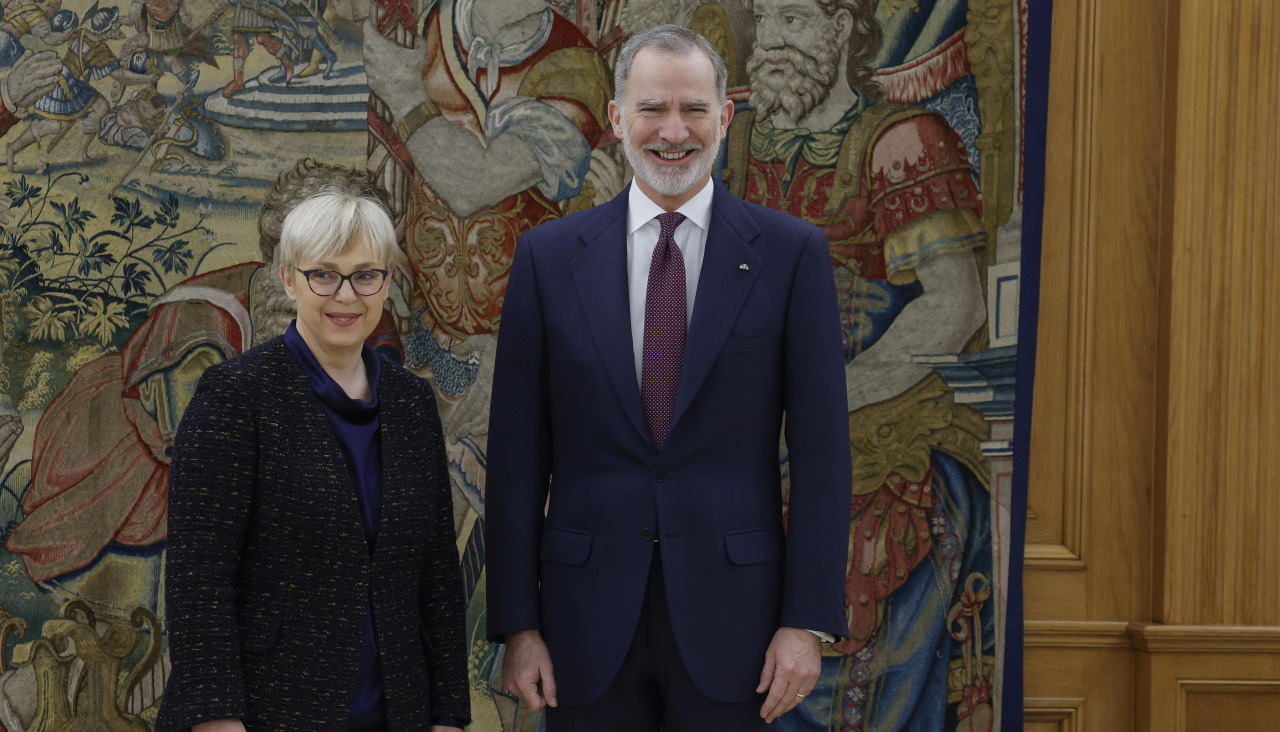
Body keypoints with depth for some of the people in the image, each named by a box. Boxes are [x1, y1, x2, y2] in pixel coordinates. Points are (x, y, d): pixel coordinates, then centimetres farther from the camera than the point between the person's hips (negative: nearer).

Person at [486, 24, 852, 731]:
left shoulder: (791, 253, 0)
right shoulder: (548, 256, 3)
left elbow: (820, 449, -2)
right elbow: (518, 453, 3)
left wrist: (807, 621, -7)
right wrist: (517, 623, -1)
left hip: (731, 616, -1)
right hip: (590, 615, 1)